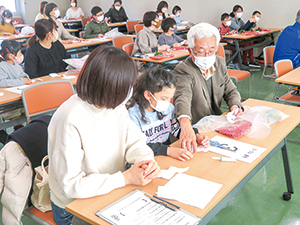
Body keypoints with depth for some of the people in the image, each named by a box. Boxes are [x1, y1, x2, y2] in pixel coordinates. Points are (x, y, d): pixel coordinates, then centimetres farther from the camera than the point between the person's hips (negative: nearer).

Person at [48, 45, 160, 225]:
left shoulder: (116, 106, -5)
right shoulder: (70, 120, -29)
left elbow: (135, 141, 3)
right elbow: (71, 185, -26)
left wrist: (147, 161, -19)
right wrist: (125, 178, -25)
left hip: (113, 191, 6)